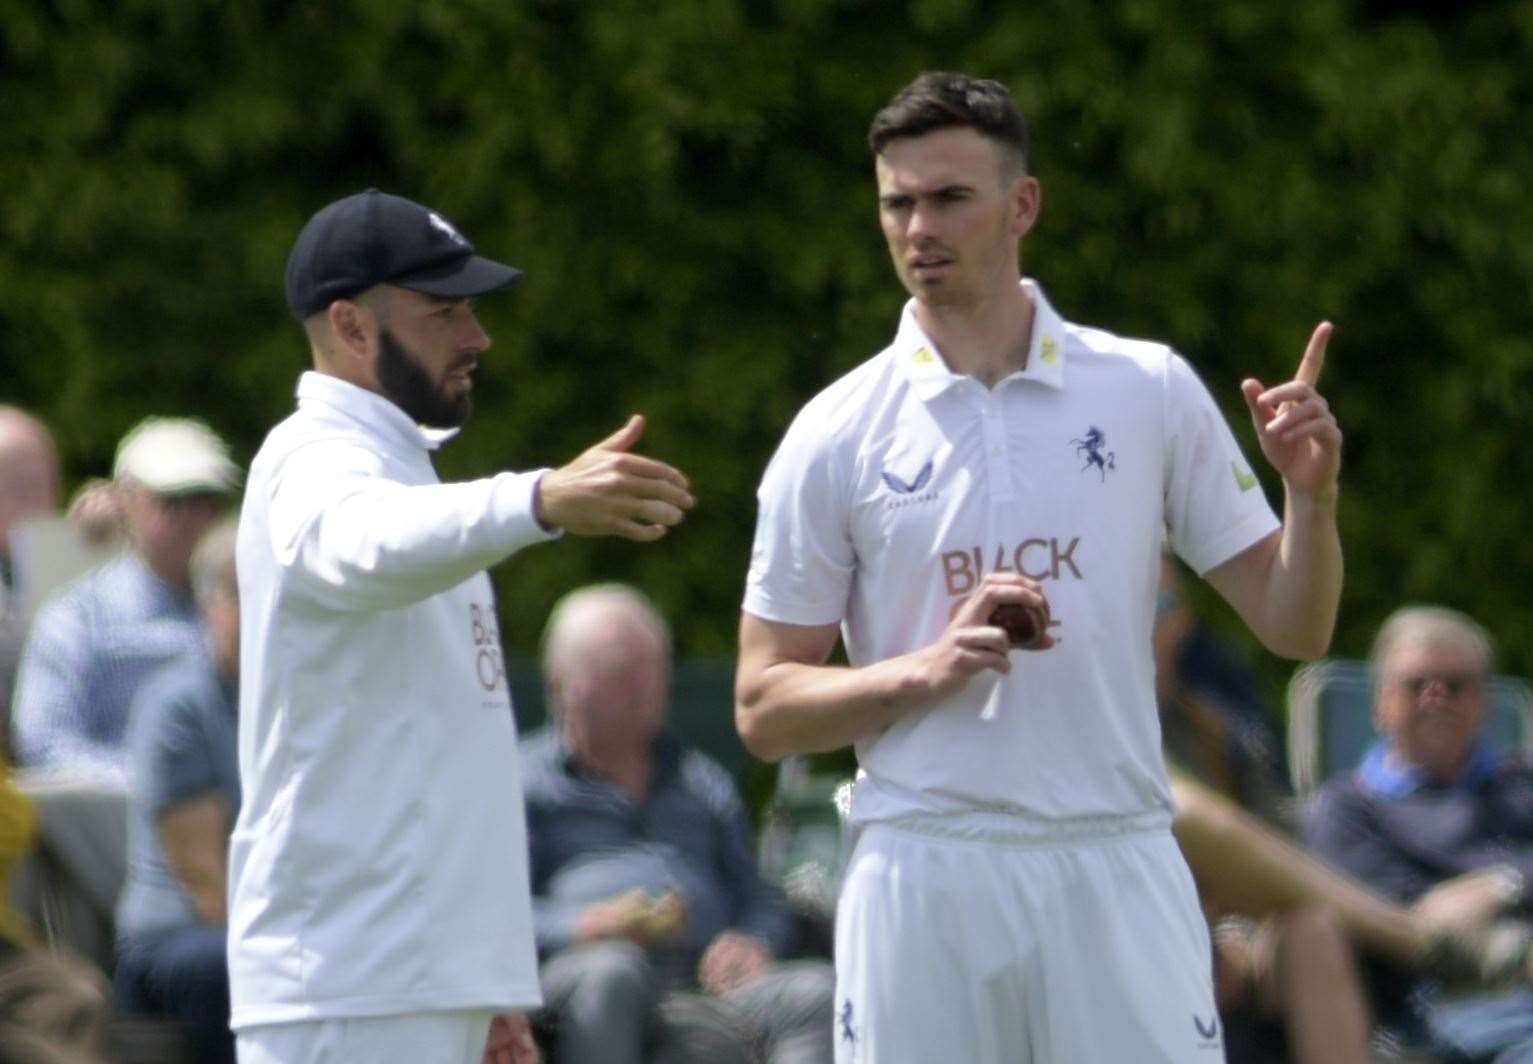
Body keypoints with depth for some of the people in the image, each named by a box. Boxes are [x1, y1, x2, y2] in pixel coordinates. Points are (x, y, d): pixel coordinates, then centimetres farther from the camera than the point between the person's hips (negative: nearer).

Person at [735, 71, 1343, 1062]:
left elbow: (1293, 629, 8)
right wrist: (929, 669, -12)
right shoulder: (837, 433, 4)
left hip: (1116, 870, 0)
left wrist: (1312, 495, -11)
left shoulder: (1151, 391, 6)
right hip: (922, 881, 0)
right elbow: (763, 709, 5)